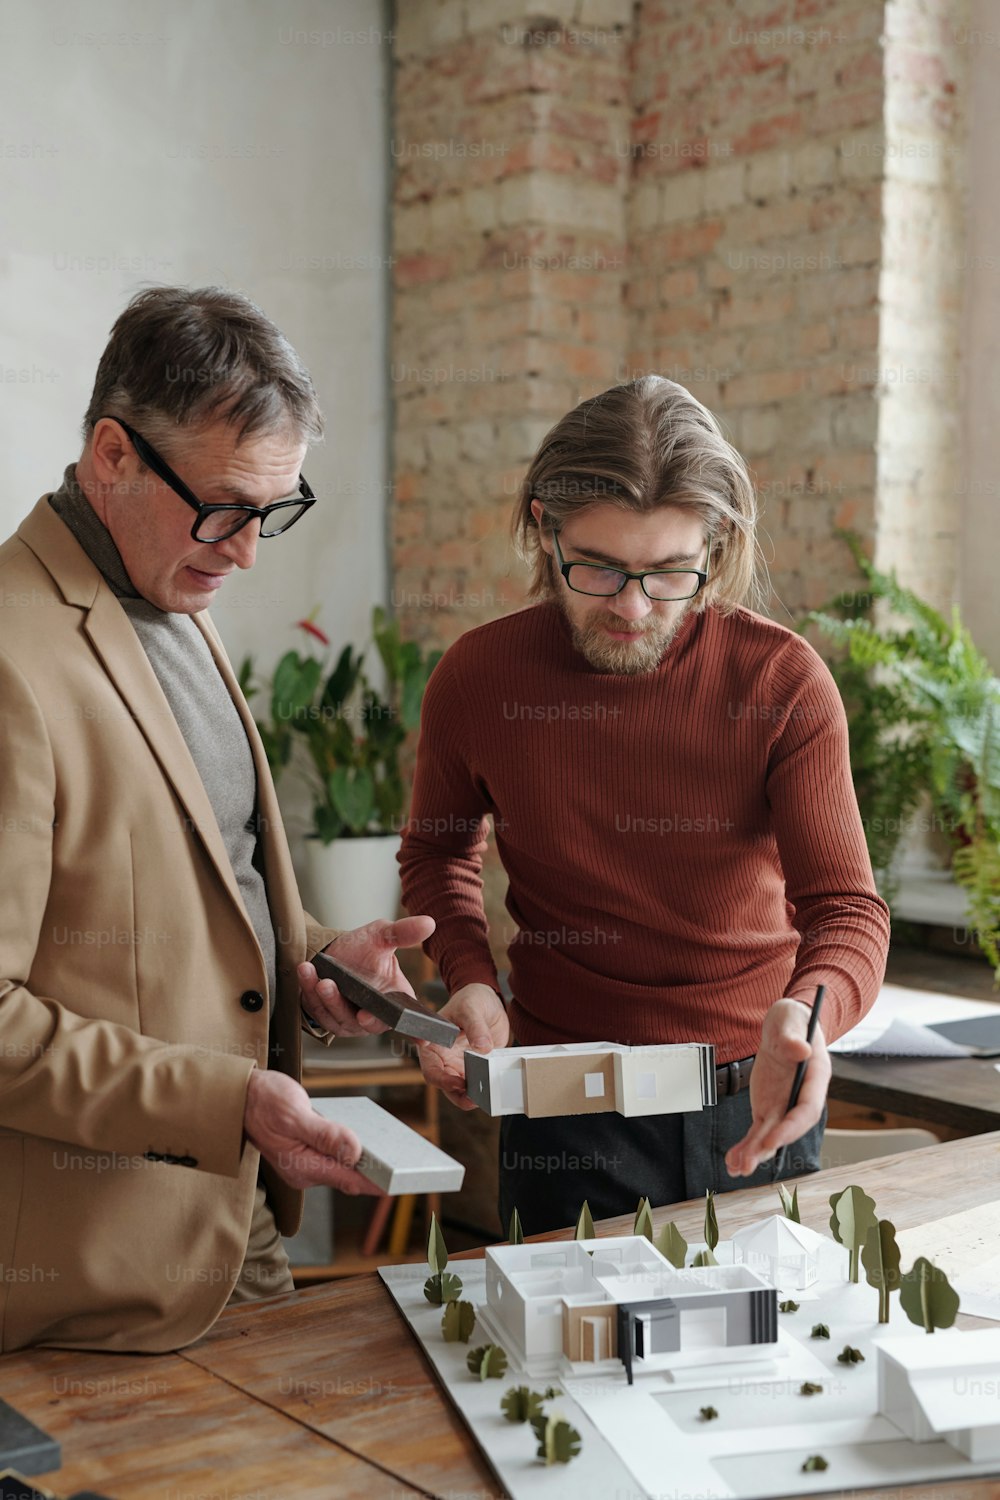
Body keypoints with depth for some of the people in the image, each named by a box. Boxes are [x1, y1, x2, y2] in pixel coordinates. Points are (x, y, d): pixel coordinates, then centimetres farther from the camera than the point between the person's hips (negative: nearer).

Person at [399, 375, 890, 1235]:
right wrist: (470, 977, -9)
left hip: (757, 1111, 1)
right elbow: (439, 851, 10)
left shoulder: (784, 680, -13)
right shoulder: (478, 678, -9)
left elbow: (845, 905, -13)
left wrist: (808, 1010, -36)